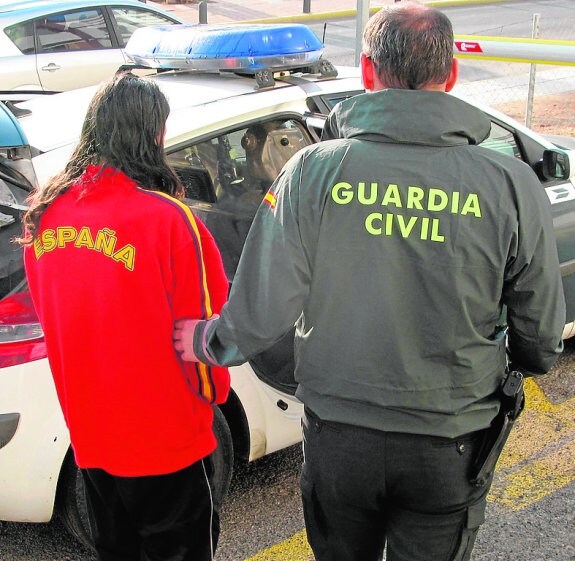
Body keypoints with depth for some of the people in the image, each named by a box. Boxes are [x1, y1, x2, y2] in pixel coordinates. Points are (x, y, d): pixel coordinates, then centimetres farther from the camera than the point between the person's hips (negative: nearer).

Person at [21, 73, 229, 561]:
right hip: (167, 441, -5)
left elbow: (48, 314, 7)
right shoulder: (165, 218, -22)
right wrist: (214, 391, 6)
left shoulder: (44, 214, -4)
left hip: (87, 434, 6)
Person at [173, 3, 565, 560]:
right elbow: (541, 342, -3)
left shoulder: (314, 169, -13)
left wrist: (206, 342, 10)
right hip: (449, 450, 0)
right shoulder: (512, 184, -11)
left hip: (338, 439, 1)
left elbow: (262, 310, -12)